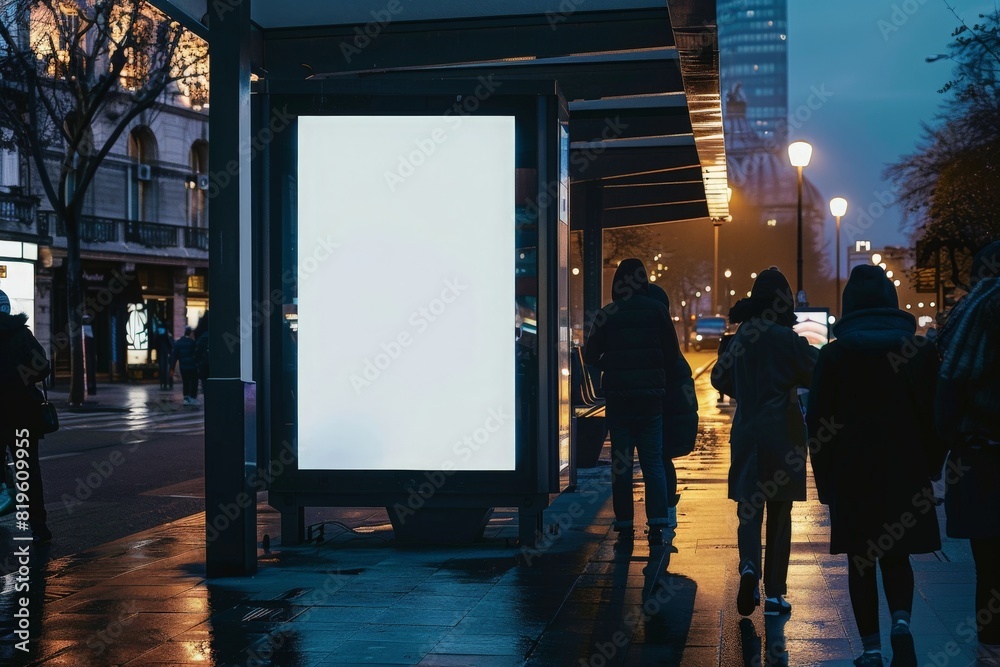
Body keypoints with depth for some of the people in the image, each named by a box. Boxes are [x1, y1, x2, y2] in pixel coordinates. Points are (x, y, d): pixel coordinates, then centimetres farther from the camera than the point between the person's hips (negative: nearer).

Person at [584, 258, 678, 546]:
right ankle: (656, 526, -2)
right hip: (651, 394, 0)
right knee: (653, 462, 5)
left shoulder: (607, 314, -2)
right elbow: (672, 354, 1)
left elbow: (590, 356, 0)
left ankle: (625, 528, 4)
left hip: (617, 395, 0)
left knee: (621, 463, 5)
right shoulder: (658, 311, 0)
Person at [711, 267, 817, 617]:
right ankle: (774, 593, 9)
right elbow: (818, 374, -9)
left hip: (746, 433, 3)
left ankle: (749, 566, -20)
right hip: (783, 433, -3)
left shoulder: (739, 338, 3)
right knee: (779, 513, 7)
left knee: (749, 509, 7)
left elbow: (719, 378, 13)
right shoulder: (787, 339, -10)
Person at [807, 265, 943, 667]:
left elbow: (818, 421, -3)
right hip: (906, 475, 1)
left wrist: (825, 479, 5)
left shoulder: (834, 354, -4)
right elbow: (936, 415, 2)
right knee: (896, 556, 15)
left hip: (852, 475, -1)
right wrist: (930, 467, 11)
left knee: (860, 560, 8)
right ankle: (901, 622, -9)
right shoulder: (920, 350, -1)